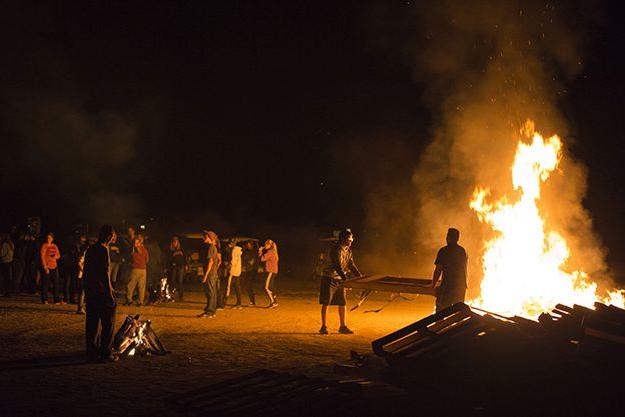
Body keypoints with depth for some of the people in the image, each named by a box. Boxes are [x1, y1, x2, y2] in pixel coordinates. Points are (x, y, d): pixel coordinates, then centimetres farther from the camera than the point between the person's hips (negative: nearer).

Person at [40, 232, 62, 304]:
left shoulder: (55, 246, 13)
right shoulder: (44, 246, -3)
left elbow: (58, 255, 16)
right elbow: (42, 257, -8)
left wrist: (54, 257, -8)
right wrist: (45, 267, -14)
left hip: (54, 266, 6)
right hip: (46, 267, -5)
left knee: (56, 284, 5)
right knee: (45, 284, -5)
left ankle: (57, 300, 8)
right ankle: (44, 300, 2)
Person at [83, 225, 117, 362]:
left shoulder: (90, 249, 12)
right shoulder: (103, 249, -13)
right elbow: (105, 272, -18)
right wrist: (109, 293, -16)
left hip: (89, 291, 8)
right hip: (101, 292, -8)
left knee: (91, 323, 10)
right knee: (107, 323, -1)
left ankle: (92, 352, 12)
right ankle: (105, 353, -2)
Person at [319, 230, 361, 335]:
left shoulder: (348, 251, 7)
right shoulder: (336, 250, -20)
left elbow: (351, 265, 12)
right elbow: (338, 266, -29)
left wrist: (360, 276, 0)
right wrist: (346, 280, -37)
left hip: (340, 279, 8)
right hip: (329, 279, -8)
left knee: (342, 303, 6)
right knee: (326, 302, -4)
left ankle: (342, 326, 14)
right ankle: (323, 327, 1)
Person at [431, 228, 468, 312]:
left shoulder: (444, 251, -6)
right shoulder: (463, 251, 12)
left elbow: (438, 270, -7)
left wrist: (433, 286, 1)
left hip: (447, 285, -6)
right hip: (461, 286, 6)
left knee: (440, 310, -5)